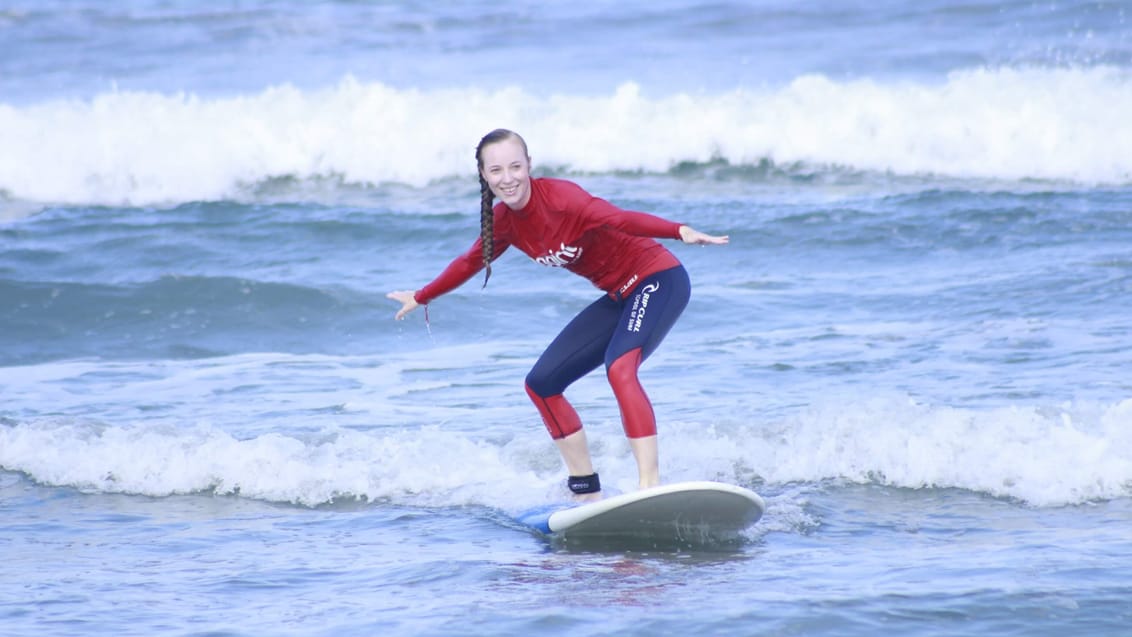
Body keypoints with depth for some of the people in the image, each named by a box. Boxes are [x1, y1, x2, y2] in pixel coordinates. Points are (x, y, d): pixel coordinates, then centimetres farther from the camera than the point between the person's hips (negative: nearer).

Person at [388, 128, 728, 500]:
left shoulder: (558, 198, -23)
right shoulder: (503, 221, 1)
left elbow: (618, 219, -39)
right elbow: (471, 262, 21)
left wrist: (681, 232, -55)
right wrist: (421, 298, 35)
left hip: (657, 279, -9)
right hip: (619, 297, 9)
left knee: (619, 367, -33)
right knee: (541, 383, 8)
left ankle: (650, 484, -40)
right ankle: (587, 492, 13)